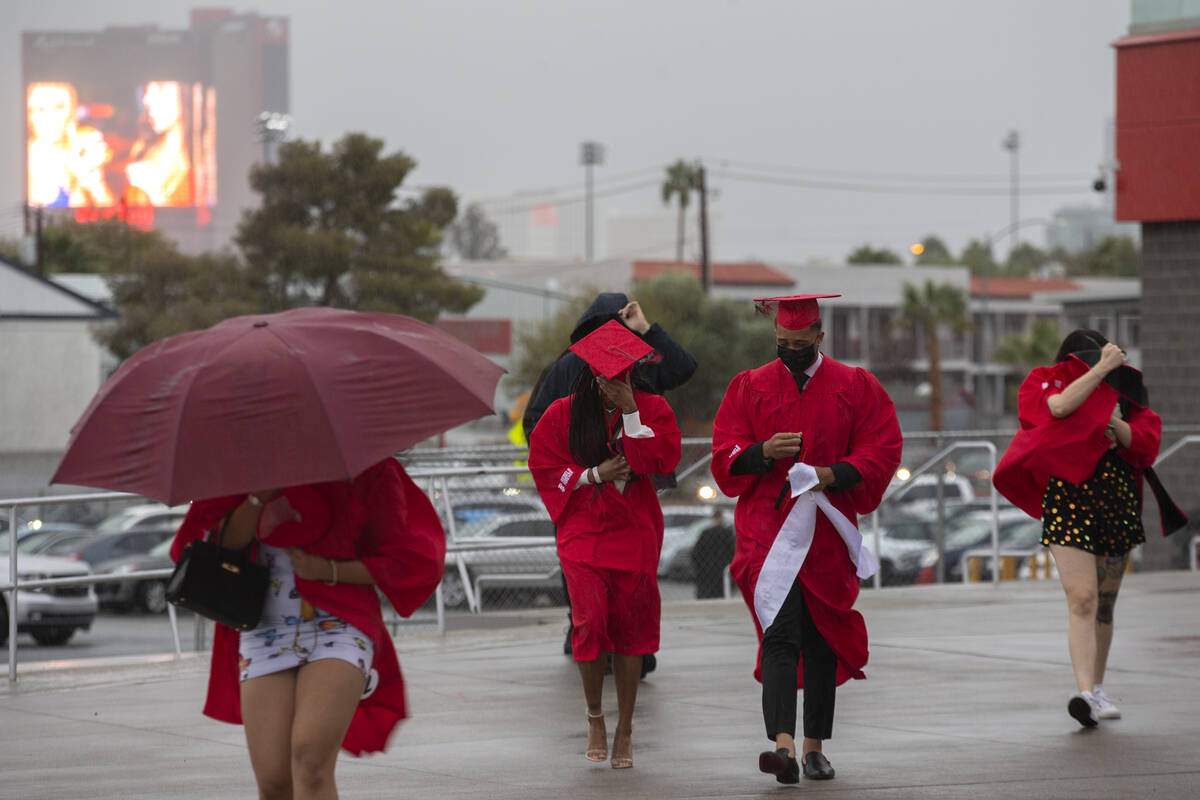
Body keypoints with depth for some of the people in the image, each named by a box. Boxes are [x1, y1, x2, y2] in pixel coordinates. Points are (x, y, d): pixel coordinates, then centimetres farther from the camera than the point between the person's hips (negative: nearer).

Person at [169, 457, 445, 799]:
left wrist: (329, 570, -8)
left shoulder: (366, 472, 2)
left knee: (310, 758, -25)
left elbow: (405, 559, 5)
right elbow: (226, 542, 1)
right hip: (266, 633, 3)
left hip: (339, 628, -3)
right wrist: (261, 495, -15)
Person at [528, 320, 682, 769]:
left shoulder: (651, 409, 3)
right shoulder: (564, 414, 2)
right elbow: (544, 467, 4)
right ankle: (594, 715, 5)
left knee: (629, 628, 1)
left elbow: (662, 459, -11)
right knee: (590, 618, -16)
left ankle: (624, 728, 12)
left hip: (633, 531, 1)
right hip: (582, 530, -1)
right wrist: (594, 474, -8)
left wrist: (630, 413, -16)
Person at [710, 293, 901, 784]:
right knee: (780, 634, -15)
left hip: (827, 534, 1)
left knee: (822, 642, 7)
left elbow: (882, 452, 1)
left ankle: (815, 747, 18)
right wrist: (764, 452, -17)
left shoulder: (856, 388, 6)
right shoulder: (748, 388, 7)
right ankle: (783, 744, -26)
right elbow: (724, 458, 3)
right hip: (768, 532, -1)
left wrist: (831, 475, -15)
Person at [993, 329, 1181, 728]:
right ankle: (1085, 693, -28)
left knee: (1105, 604, 13)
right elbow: (1058, 406, -21)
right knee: (1082, 598, -19)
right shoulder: (1043, 383, 3)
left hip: (1118, 502, 4)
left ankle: (1097, 689, 26)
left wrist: (1115, 424, -15)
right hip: (1068, 499, -4)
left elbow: (1147, 444, 2)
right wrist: (1101, 369, -22)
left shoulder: (1121, 391, 12)